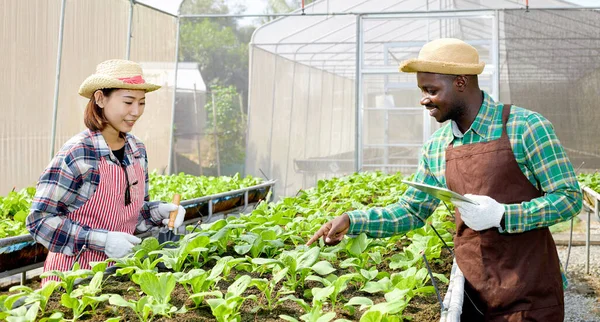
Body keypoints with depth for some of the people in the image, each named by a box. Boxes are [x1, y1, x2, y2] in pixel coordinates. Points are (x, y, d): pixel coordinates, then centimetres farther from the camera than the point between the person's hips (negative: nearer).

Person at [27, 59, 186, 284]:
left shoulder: (137, 150, 2)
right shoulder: (76, 154, -19)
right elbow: (39, 220, -18)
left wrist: (157, 211, -6)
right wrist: (102, 240, -25)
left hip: (119, 269, 6)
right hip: (74, 272, -6)